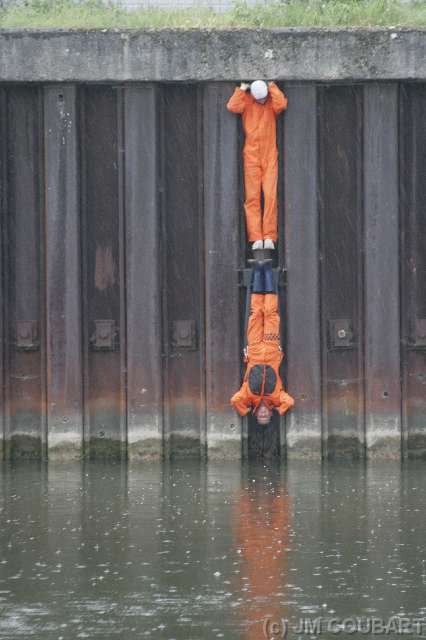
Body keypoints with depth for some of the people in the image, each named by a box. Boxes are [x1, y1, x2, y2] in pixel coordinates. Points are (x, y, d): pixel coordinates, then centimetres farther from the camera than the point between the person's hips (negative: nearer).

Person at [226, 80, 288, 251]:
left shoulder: (272, 102, 4)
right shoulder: (246, 100, 3)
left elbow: (281, 105, -19)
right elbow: (232, 107, -16)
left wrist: (272, 87, -10)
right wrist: (241, 89, -9)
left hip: (270, 155, 0)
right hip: (251, 155, 0)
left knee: (270, 196, -6)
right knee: (252, 197, -3)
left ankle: (269, 237, -5)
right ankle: (256, 237, -5)